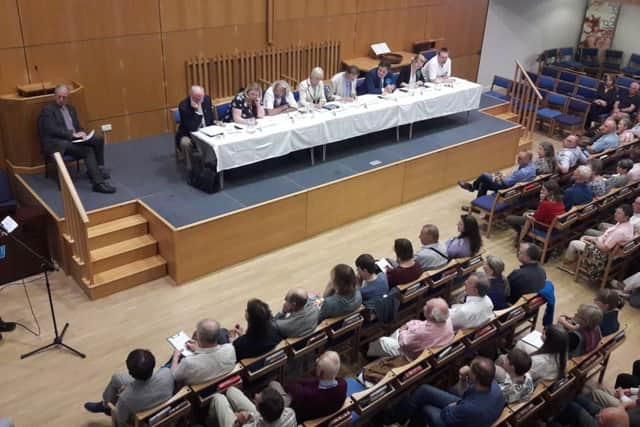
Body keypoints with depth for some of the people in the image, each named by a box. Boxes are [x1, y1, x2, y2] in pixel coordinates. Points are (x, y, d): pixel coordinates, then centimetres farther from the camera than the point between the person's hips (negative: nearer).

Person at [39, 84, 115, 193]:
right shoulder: (48, 110, -4)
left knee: (98, 140, -14)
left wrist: (81, 133, -5)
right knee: (88, 150, -27)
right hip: (57, 143, -7)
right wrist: (73, 134, -20)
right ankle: (98, 182, -33)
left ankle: (98, 168, -3)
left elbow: (77, 126, 20)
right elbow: (52, 130, -15)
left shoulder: (71, 108, 19)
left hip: (74, 139, 7)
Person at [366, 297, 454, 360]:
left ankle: (368, 354, 43)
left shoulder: (422, 332, -43)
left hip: (416, 357, -7)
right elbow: (424, 324, 0)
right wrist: (408, 325, -7)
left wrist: (403, 332, -2)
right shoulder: (448, 320, -22)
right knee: (398, 331, 24)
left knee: (382, 341, 10)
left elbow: (403, 341, -22)